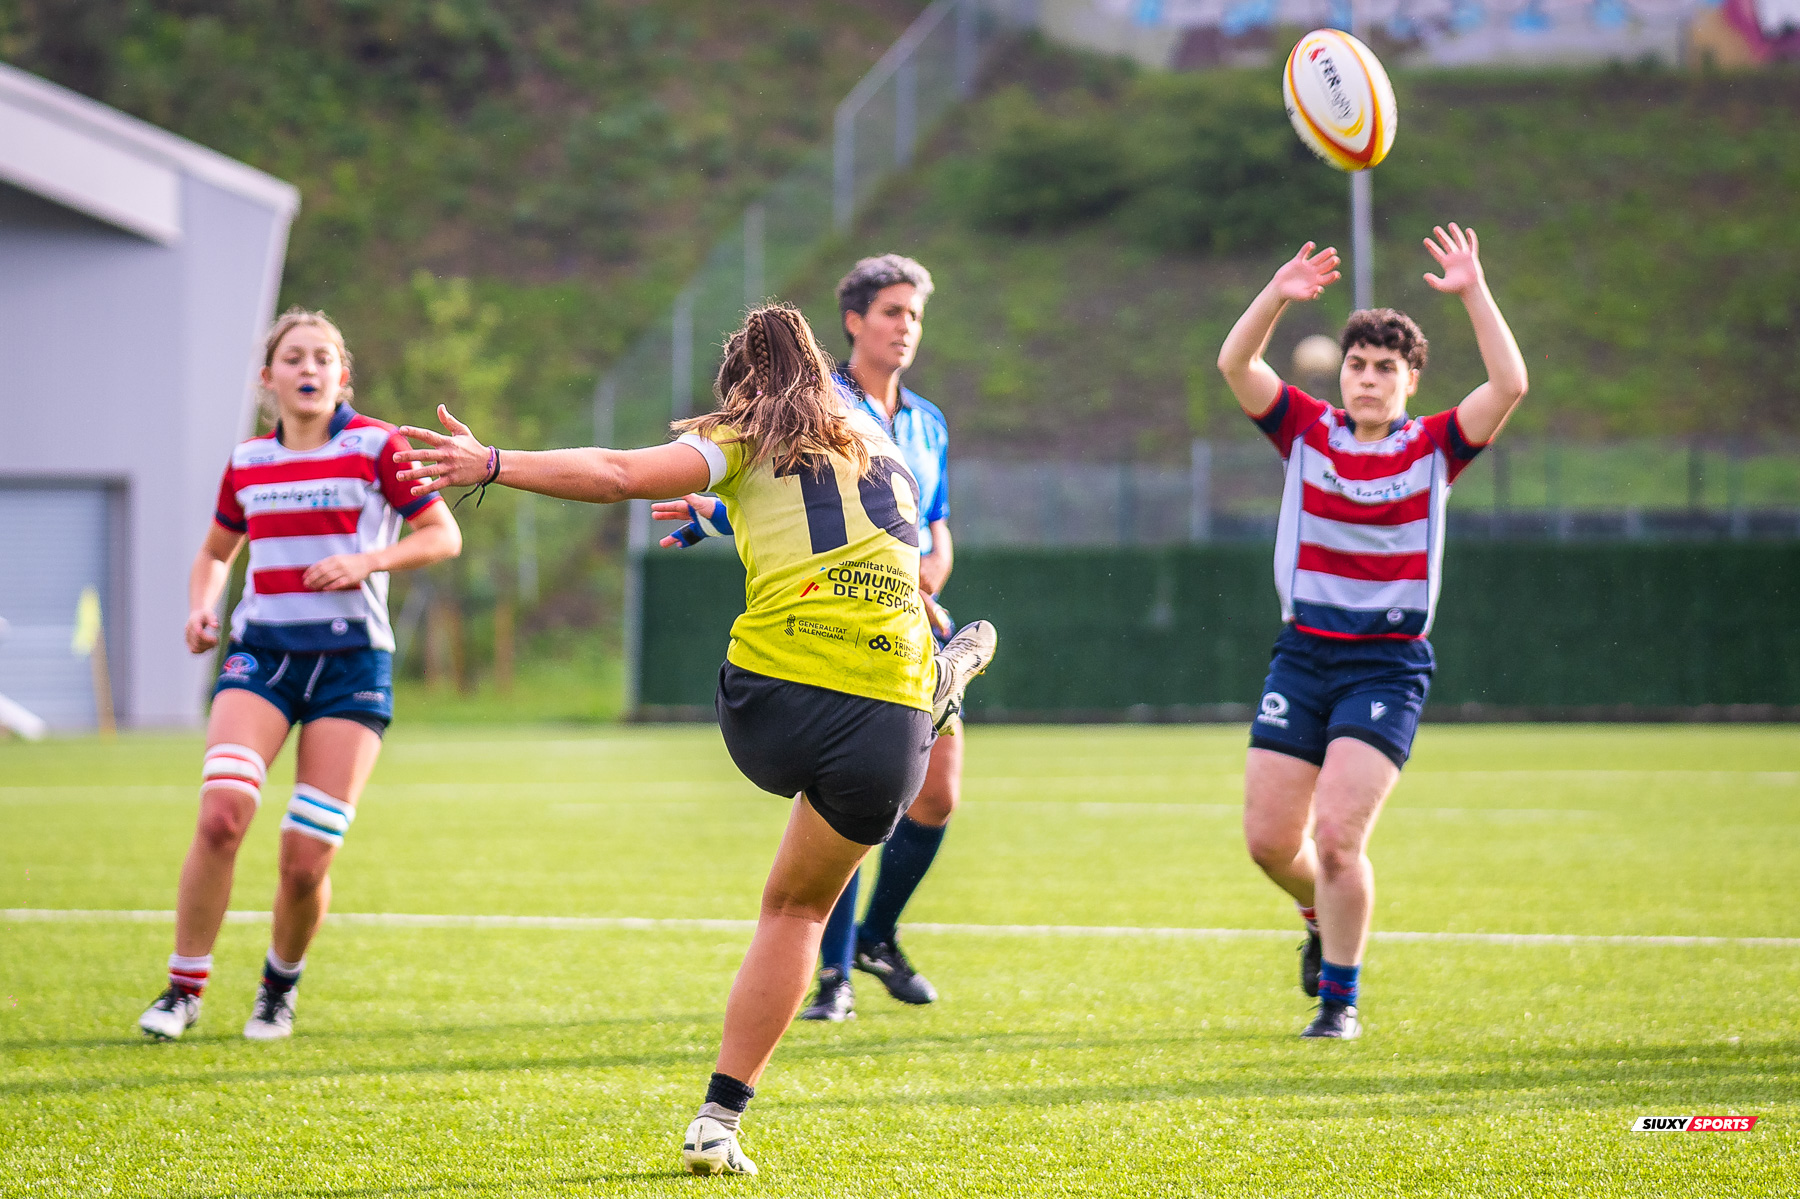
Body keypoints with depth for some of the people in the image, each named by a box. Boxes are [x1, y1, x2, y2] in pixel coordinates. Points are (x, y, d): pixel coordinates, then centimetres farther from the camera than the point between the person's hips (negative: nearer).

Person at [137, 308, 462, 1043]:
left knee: (307, 858, -6)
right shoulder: (247, 462, 11)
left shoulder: (376, 447, 0)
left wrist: (368, 562, -14)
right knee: (221, 813, -22)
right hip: (261, 651, 2)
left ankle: (281, 983, 24)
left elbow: (444, 536, 1)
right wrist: (201, 609, 5)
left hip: (351, 658, -2)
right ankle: (185, 988, -8)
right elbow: (215, 553, 25)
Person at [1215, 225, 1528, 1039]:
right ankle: (1324, 920, 37)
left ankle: (1339, 997, 2)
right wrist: (1277, 295, -22)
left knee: (1336, 834, -15)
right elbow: (1235, 365, -8)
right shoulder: (1306, 432, 4)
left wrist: (1474, 294, -21)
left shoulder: (1434, 448, -1)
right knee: (1268, 839, 3)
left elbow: (1510, 386, -15)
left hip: (1389, 665, -3)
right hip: (1303, 656, 3)